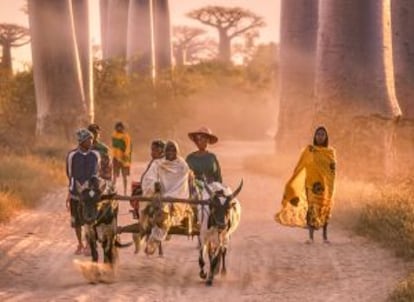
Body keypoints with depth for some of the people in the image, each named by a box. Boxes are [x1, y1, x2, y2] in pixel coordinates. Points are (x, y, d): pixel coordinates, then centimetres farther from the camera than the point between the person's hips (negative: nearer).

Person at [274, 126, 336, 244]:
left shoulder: (330, 152, 7)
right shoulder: (309, 150, 1)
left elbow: (334, 168, 13)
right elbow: (300, 167, -2)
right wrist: (292, 183, -6)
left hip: (326, 185, 2)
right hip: (312, 184, -2)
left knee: (325, 209, 3)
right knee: (312, 208, -7)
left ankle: (325, 235, 12)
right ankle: (311, 236, -4)